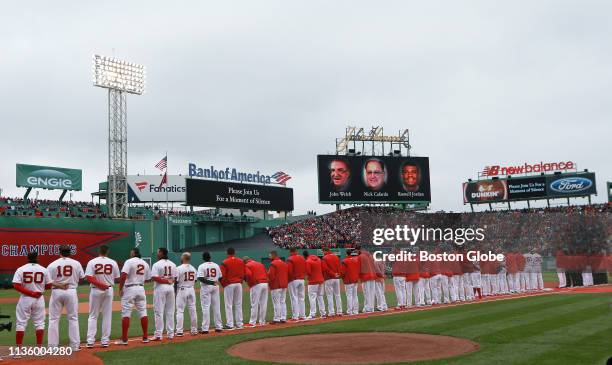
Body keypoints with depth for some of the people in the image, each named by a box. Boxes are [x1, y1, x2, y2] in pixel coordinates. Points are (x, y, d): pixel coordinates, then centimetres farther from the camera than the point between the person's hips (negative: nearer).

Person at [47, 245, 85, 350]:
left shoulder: (52, 265, -2)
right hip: (71, 292, 1)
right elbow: (82, 278, 6)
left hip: (56, 292, 0)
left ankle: (52, 346, 7)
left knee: (53, 319, 7)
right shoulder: (76, 263, 1)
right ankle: (75, 345, 10)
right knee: (73, 318, 9)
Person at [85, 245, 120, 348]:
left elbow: (88, 277, -16)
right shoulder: (113, 263, -1)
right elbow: (117, 278, 4)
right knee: (107, 316, 8)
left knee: (93, 316, 7)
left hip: (95, 290, -1)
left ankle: (90, 341, 1)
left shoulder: (92, 262, -5)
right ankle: (105, 341, 8)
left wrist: (99, 284, -14)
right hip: (109, 290, 1)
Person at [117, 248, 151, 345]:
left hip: (129, 289, -5)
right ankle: (145, 337, 10)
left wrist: (120, 289, -12)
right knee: (143, 312, 8)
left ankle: (124, 339, -4)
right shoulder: (145, 263, 11)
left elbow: (123, 275, -18)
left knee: (126, 313, -2)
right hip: (141, 289, 5)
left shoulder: (129, 261, -7)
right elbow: (148, 279, 13)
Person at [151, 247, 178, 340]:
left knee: (159, 312, -2)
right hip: (170, 288, 5)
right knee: (170, 312, 10)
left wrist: (164, 281, -12)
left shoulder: (157, 264, -8)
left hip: (160, 288, -5)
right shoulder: (172, 264, 9)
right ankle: (170, 334, 13)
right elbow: (175, 278, 7)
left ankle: (158, 335, -3)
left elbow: (154, 277, -18)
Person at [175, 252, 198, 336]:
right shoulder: (193, 269, 7)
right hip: (191, 290, 5)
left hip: (182, 290, -5)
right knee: (192, 310, 9)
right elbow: (195, 281, 11)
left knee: (180, 311, -2)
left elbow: (176, 281, -10)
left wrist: (175, 292, 0)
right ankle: (194, 330, 15)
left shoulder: (179, 268, -11)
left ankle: (179, 331, -5)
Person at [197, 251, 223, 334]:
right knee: (216, 307, 10)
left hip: (206, 287, -4)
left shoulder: (202, 266, -7)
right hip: (215, 287, 4)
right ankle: (218, 327, 13)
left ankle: (205, 328, -5)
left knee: (205, 307, -3)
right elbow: (220, 278, 9)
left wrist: (210, 282, -16)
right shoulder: (216, 265, 7)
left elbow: (200, 278, -18)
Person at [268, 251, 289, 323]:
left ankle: (277, 319, -5)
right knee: (283, 302, 12)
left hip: (276, 286, -8)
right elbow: (288, 274, 16)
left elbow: (271, 275, -17)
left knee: (276, 302, -5)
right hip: (284, 285, 8)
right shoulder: (284, 263, 14)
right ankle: (283, 318, 13)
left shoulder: (273, 263, -11)